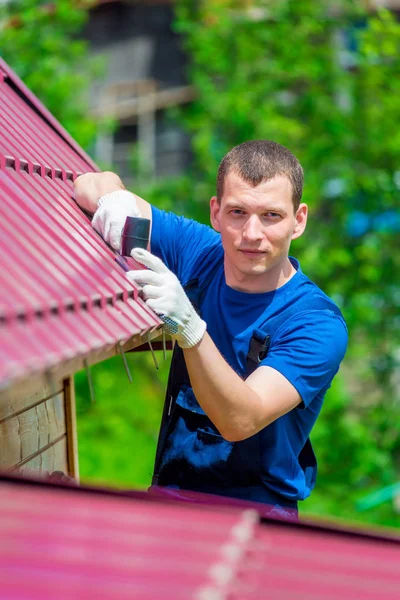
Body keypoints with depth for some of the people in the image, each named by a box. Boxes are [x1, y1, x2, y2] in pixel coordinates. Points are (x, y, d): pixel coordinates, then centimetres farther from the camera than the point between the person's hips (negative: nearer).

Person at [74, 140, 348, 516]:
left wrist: (189, 328, -42)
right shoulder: (199, 253, -1)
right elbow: (90, 184, 6)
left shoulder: (318, 324, -15)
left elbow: (239, 420, -28)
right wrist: (114, 197, -18)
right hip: (170, 494, 4)